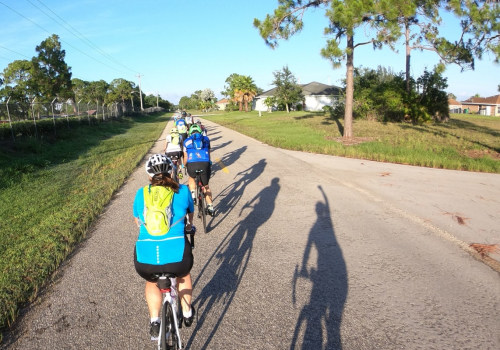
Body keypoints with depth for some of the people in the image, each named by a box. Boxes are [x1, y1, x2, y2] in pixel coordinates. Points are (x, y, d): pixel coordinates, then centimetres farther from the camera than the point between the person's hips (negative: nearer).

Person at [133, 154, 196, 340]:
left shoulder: (141, 193, 10)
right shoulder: (182, 191, 7)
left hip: (144, 261, 1)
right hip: (177, 256, -1)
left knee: (151, 282, 36)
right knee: (183, 273, 36)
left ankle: (154, 322, 25)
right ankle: (187, 314, 47)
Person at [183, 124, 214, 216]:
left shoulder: (187, 141, 20)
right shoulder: (206, 139, 22)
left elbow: (186, 157, 20)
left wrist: (184, 166, 40)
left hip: (192, 164, 0)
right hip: (205, 164, 1)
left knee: (191, 178, 34)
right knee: (205, 186, 20)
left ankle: (192, 194, 14)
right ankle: (210, 206, 16)